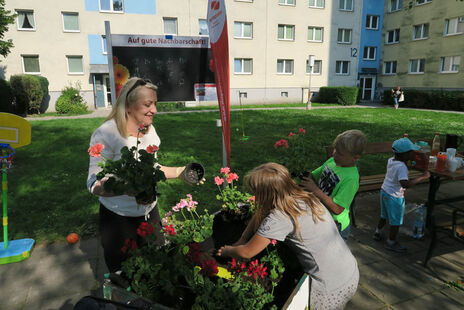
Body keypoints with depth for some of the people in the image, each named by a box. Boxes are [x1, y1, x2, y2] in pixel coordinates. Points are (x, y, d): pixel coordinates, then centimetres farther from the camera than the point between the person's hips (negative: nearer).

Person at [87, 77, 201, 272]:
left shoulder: (150, 130, 0)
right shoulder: (106, 134, -20)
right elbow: (95, 184, -22)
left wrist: (180, 172, -2)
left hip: (149, 212, 6)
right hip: (118, 218, -5)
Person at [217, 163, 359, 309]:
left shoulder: (280, 218, -25)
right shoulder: (306, 197, -1)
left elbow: (247, 253, -12)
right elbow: (260, 213, 12)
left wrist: (227, 251, 8)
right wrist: (241, 241, 12)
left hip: (331, 292, -7)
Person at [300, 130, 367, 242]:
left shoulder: (351, 178, -28)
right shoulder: (332, 161, -6)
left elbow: (337, 209, -30)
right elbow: (314, 176, 6)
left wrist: (315, 190, -29)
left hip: (336, 227, -7)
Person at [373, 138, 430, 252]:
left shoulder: (391, 160, -3)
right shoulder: (401, 167, -28)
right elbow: (405, 184, -38)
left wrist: (409, 160, 8)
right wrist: (422, 177, -33)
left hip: (384, 191, 8)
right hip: (394, 197, -8)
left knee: (384, 216, 28)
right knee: (396, 221, 11)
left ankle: (378, 233, 45)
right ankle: (391, 243, 25)